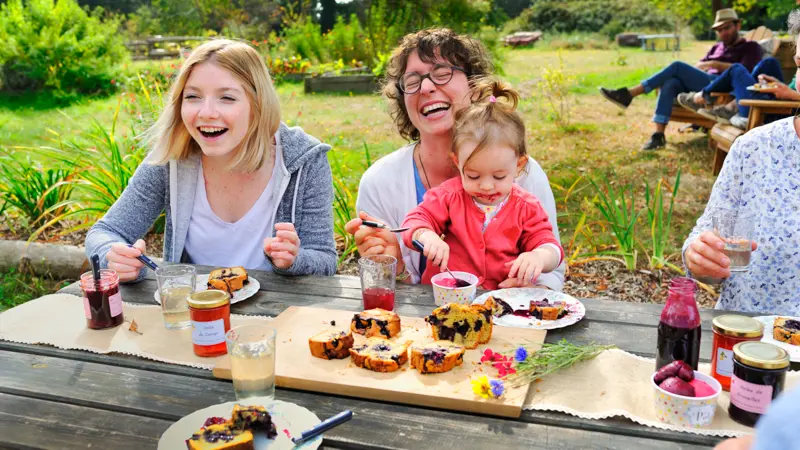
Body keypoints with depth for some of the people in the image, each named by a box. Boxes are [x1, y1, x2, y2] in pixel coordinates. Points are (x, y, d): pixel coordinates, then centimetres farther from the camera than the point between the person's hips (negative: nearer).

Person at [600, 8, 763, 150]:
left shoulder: (751, 47, 11)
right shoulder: (717, 47, 32)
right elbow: (698, 66, 21)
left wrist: (716, 64, -7)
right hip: (703, 85, 6)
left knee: (677, 66, -23)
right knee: (669, 83, -27)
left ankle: (628, 94, -26)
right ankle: (659, 134, -37)